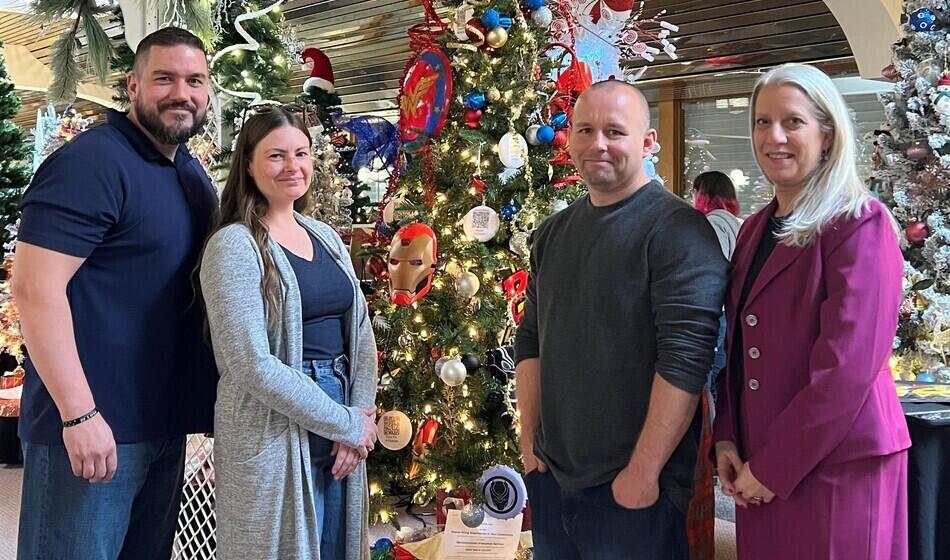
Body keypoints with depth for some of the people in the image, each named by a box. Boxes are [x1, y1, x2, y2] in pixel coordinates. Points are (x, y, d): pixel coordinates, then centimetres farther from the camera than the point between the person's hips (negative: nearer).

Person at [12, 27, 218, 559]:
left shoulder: (194, 173, 12)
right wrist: (79, 414, -24)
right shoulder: (90, 163, -15)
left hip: (167, 420, 9)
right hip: (95, 423, -8)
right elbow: (35, 286, -22)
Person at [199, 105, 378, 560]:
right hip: (273, 433, -7)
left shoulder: (326, 236, 10)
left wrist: (361, 415, -6)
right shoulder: (234, 244, -12)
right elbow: (253, 365, -19)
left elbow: (360, 333, 9)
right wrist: (347, 423, -14)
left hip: (343, 432, 7)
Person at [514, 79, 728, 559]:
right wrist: (530, 441, 7)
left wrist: (644, 471, -19)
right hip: (550, 477, 6)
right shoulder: (553, 232, 10)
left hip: (636, 487, -6)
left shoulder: (677, 228, -12)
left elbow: (685, 357, -19)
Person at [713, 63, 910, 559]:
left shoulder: (860, 225, -11)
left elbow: (847, 367, -18)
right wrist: (726, 438, 1)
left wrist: (773, 467, -16)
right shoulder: (754, 230, 11)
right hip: (758, 468, 6)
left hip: (837, 466, -6)